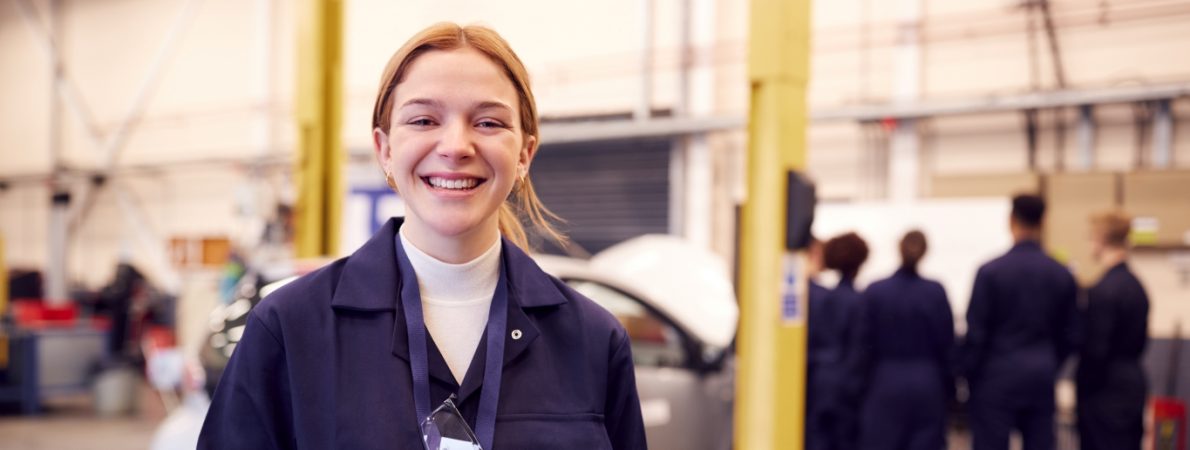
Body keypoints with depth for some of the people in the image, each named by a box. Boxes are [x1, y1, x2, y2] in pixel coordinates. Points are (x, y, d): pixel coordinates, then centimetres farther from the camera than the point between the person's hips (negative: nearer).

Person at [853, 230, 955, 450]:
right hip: (927, 384, 1)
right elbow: (947, 345, 0)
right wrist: (948, 389, 10)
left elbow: (864, 345, -2)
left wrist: (863, 383, 8)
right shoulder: (935, 292, -5)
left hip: (886, 385, 0)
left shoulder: (875, 291, -5)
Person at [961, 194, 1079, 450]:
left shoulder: (991, 271, -10)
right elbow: (1069, 335, 7)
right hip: (1042, 377, 4)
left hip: (998, 375, -4)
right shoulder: (1062, 275, 3)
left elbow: (976, 332, -8)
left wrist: (969, 376, 4)